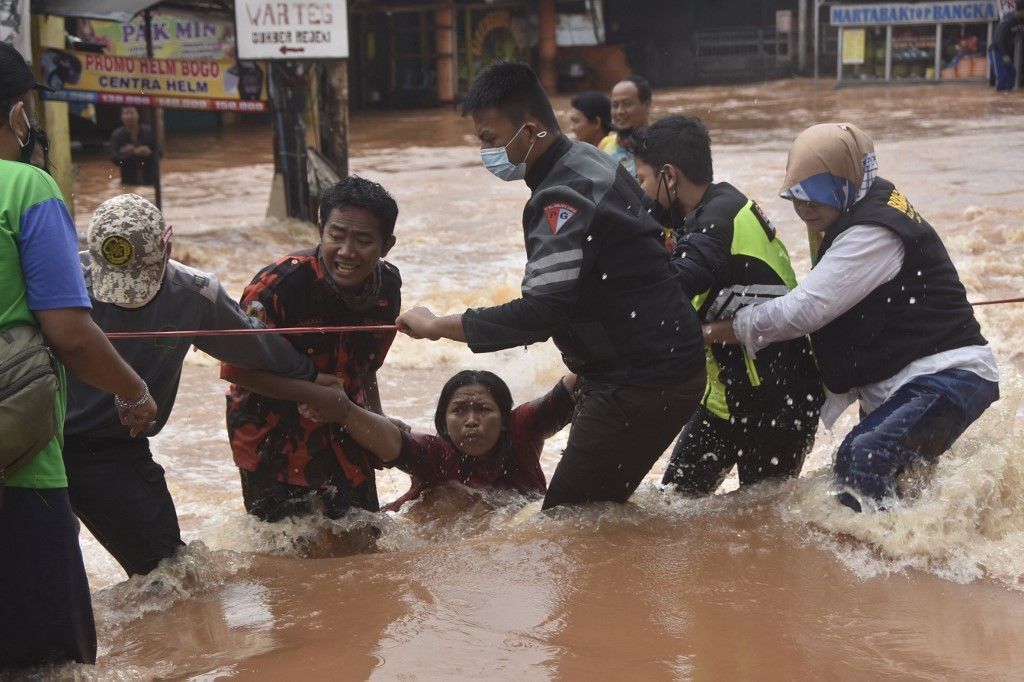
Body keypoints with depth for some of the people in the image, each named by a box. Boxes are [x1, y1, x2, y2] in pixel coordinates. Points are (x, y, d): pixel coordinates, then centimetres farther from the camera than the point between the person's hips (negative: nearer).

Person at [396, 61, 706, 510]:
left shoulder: (565, 196, -21)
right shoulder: (589, 164, 12)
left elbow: (542, 312, -29)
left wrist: (438, 326, -22)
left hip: (641, 384, -10)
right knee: (597, 508, 15)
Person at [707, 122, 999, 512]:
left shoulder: (873, 233, -20)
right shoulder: (868, 213, 13)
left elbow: (805, 310, -22)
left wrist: (727, 329, -11)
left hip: (947, 377, -11)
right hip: (897, 385, 11)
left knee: (862, 462, -29)